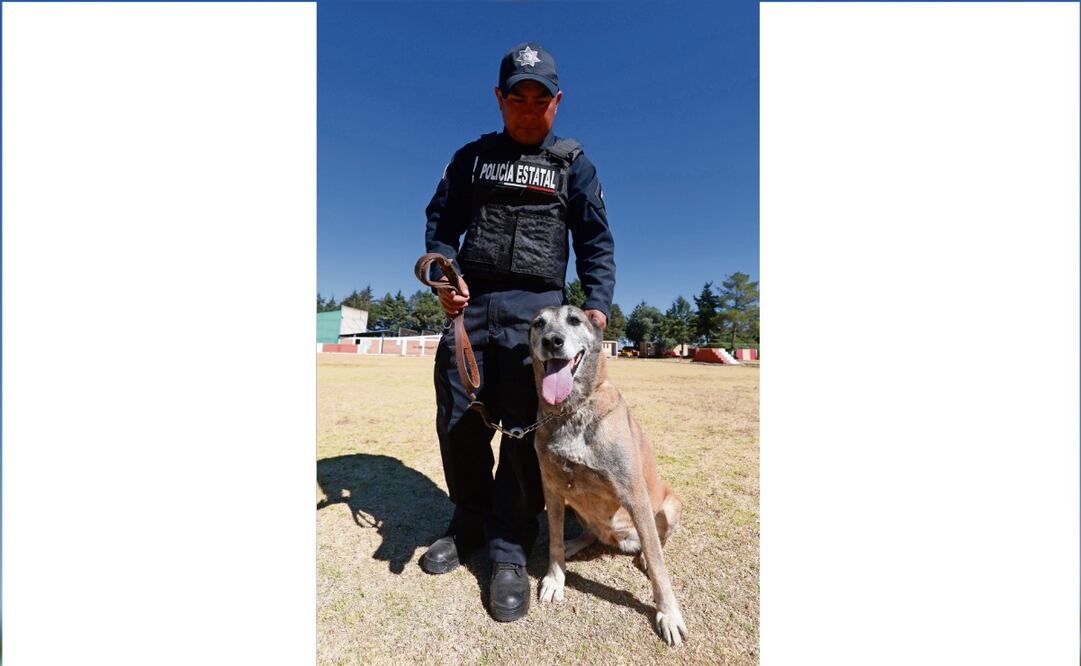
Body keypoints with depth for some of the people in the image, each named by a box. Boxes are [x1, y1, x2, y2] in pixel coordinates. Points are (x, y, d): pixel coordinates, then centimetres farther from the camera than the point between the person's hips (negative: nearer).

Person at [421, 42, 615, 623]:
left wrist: (597, 303, -6)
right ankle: (469, 522, 28)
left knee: (525, 429, -5)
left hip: (537, 307, -2)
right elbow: (441, 220, 16)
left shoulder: (572, 163, 15)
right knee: (458, 421, 4)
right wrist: (444, 273, -5)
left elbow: (596, 241, 9)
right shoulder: (472, 156, 20)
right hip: (470, 303, 3)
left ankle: (510, 551, 12)